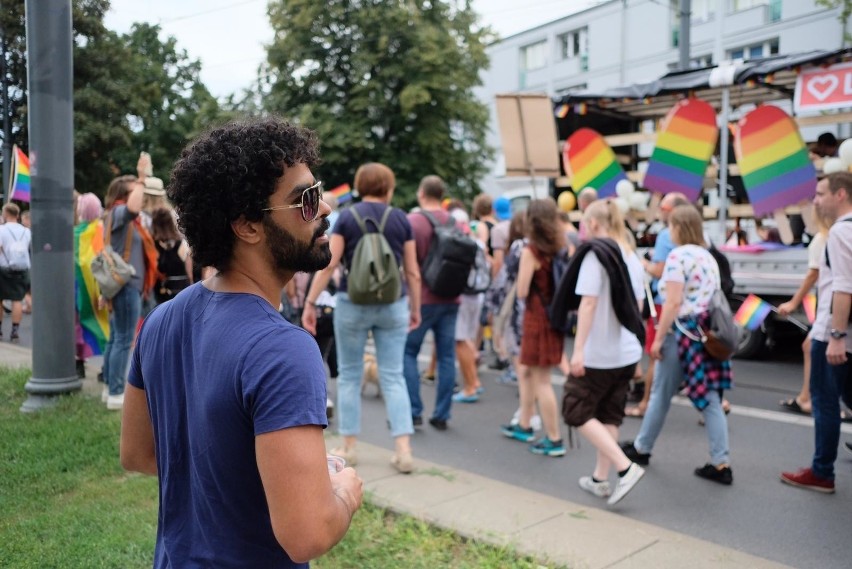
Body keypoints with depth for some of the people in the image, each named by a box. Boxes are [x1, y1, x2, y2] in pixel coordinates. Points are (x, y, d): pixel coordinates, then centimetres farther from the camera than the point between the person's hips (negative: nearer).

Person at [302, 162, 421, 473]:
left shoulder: (347, 216, -2)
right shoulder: (400, 219, 2)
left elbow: (329, 264, -8)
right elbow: (412, 270, 3)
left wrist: (310, 302, -3)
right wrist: (416, 307, 13)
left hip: (353, 304, -1)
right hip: (392, 305, 1)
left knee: (349, 375, 11)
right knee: (393, 376, 6)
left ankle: (349, 447, 19)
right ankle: (403, 450, 1)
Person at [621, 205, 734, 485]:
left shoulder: (678, 255, -11)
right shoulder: (709, 257, 13)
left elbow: (673, 302, -17)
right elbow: (714, 298, 14)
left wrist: (658, 338, -14)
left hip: (682, 332, -7)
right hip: (707, 333, 7)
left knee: (661, 394, 8)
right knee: (710, 399, 6)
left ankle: (641, 448, 24)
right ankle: (721, 464, 3)